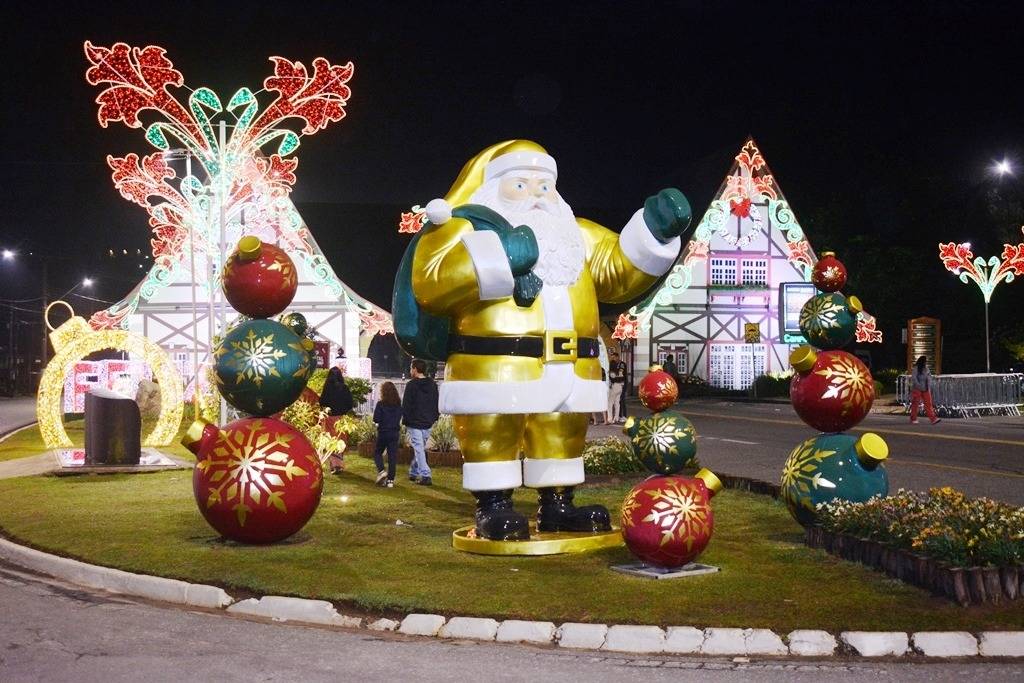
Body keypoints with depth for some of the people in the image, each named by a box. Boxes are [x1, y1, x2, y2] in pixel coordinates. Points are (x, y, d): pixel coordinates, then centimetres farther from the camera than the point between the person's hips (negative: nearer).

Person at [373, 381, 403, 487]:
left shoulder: (380, 404, -13)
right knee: (392, 455, 6)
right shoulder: (398, 404, -1)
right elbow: (400, 418, 8)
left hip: (383, 432, -3)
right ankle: (390, 480, 6)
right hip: (394, 432, 3)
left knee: (377, 452, 15)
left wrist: (382, 420, 6)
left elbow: (376, 419, -12)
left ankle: (381, 471, -7)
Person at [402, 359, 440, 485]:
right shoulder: (433, 384, 8)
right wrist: (434, 418, 18)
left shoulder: (412, 385, -11)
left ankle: (425, 476, -13)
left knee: (418, 448, -6)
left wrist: (405, 419, -1)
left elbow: (406, 404, -10)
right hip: (428, 423, 6)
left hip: (414, 422, -6)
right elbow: (436, 403, 13)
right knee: (420, 448, 17)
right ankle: (413, 473, 26)